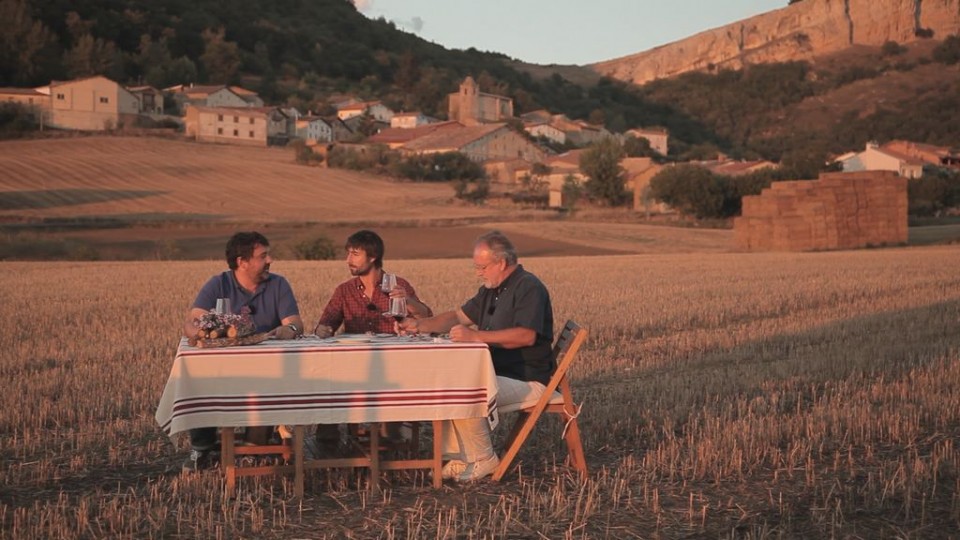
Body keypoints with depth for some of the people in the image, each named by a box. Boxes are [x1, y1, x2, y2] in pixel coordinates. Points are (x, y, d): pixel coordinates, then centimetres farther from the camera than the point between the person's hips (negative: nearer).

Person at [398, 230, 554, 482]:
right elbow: (459, 316, 23)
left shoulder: (529, 288, -15)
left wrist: (476, 336, -29)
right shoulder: (491, 290, 16)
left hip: (529, 381, -10)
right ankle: (456, 459, 0)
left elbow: (527, 336, -28)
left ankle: (483, 461, -9)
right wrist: (420, 325, 8)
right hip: (500, 373, 10)